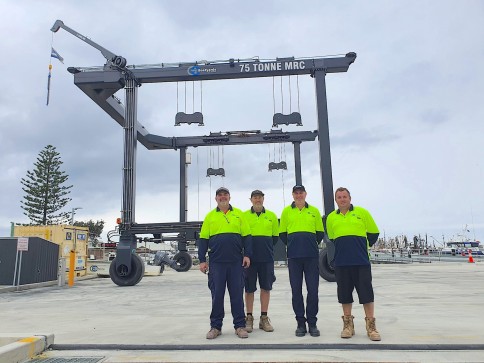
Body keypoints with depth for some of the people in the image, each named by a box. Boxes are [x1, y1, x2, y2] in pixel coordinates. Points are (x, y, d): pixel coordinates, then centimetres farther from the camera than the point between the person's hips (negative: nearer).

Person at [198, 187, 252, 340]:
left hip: (236, 262, 0)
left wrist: (247, 255, -2)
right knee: (217, 295, 6)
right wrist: (202, 260, 1)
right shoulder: (210, 216, 8)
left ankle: (240, 325, 16)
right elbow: (203, 239, 6)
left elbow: (246, 236, 6)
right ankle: (215, 326, 17)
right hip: (216, 262, 0)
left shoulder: (238, 214, 8)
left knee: (237, 294, 5)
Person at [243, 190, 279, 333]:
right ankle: (249, 318, 16)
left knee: (266, 287, 6)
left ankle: (264, 318, 17)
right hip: (249, 257, -1)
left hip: (267, 258, 1)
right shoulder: (244, 216, 5)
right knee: (249, 288, 5)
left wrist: (267, 248, 6)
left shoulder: (271, 216, 8)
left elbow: (275, 236, 13)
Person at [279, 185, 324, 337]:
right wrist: (292, 245, 5)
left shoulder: (314, 210, 9)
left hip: (312, 255, 0)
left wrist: (312, 245, 7)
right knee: (296, 290, 4)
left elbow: (320, 232, 13)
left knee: (313, 289, 1)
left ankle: (312, 323, 15)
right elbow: (282, 234, 11)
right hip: (294, 256, 0)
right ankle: (300, 323, 16)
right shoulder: (287, 211, 8)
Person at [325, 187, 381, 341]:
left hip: (362, 261, -2)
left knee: (366, 293, 1)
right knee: (345, 293, 8)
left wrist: (362, 247, 10)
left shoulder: (362, 212, 2)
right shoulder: (331, 217, 9)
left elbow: (374, 233, 7)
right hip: (341, 263, 2)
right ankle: (348, 325, 21)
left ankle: (371, 326, 12)